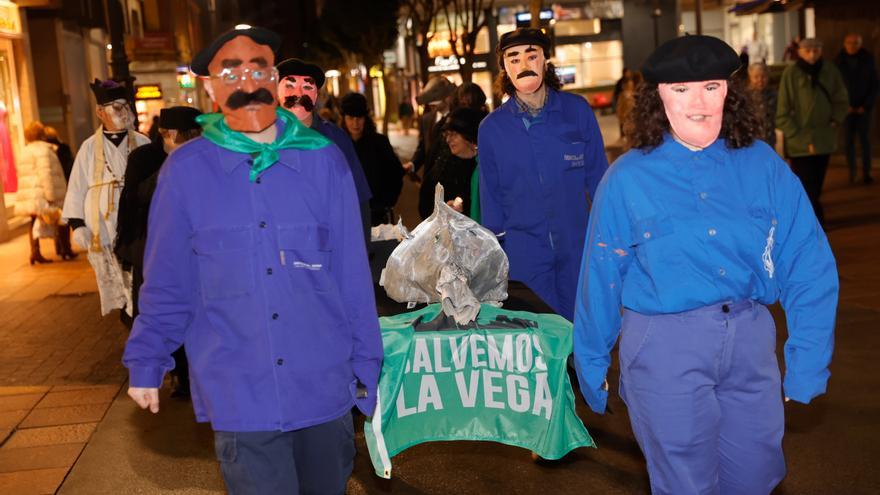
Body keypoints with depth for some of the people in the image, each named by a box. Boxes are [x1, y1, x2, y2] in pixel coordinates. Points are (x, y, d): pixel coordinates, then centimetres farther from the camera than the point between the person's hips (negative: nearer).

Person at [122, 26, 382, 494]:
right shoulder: (185, 170, -4)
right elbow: (167, 282, 3)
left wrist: (366, 364, 2)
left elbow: (352, 273, 0)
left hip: (325, 386, 2)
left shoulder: (324, 161, -3)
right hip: (238, 395, -1)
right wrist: (146, 363, 6)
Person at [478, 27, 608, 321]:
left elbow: (598, 176, 3)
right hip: (523, 251, 0)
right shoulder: (492, 127, -2)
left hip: (577, 246, 0)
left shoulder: (577, 110, -4)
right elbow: (490, 195, 6)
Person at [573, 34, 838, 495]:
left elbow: (808, 266, 0)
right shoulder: (626, 178, -4)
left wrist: (808, 360, -5)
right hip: (665, 346, -3)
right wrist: (592, 363, 7)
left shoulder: (763, 165, 0)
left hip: (751, 342, 3)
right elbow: (600, 280, 1)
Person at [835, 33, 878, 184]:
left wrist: (866, 106, -5)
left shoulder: (868, 60, 0)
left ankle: (866, 173, 3)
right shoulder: (839, 61, -1)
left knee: (865, 140, -1)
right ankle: (852, 172, 5)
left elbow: (874, 85, 3)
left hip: (863, 108, 0)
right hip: (847, 108, 0)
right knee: (849, 140, -1)